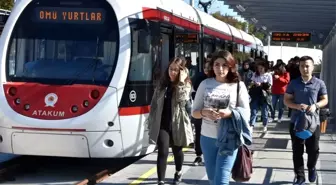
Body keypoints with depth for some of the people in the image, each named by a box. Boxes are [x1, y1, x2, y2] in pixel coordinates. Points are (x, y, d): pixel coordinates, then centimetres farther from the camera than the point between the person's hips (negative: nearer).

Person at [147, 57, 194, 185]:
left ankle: (178, 172, 43)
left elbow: (182, 99, -25)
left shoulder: (185, 85, -3)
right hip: (162, 124, 1)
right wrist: (151, 121, 7)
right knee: (163, 152, -11)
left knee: (177, 151, 16)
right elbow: (154, 103, 10)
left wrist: (181, 81, -21)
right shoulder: (162, 84, 6)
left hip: (177, 124, -1)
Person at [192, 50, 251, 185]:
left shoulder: (238, 85, -4)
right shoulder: (205, 84, 2)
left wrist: (230, 113, -23)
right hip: (207, 137, 3)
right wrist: (204, 112, -19)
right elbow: (194, 112, 4)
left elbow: (246, 114, -3)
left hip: (229, 138, -3)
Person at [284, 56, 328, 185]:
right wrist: (297, 106, -16)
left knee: (313, 150, 8)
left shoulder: (319, 83, -2)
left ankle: (311, 168, 38)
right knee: (297, 151, 6)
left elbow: (325, 100, 5)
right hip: (296, 122, 1)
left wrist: (316, 105, -16)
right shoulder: (293, 83, 0)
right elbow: (286, 100, 3)